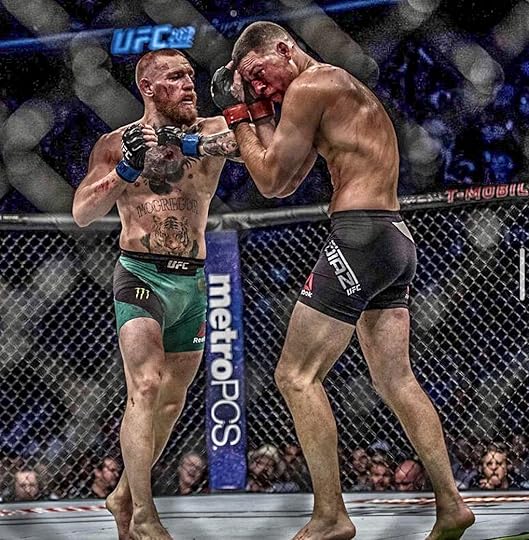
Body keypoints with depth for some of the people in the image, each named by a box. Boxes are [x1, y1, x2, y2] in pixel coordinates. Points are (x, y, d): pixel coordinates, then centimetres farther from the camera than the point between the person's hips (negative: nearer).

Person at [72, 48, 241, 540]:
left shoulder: (211, 132, 5)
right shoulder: (117, 143, -1)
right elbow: (81, 214, -9)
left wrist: (189, 143, -30)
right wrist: (126, 168, -23)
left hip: (193, 282, 5)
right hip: (142, 274, -5)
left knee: (172, 401, 13)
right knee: (146, 389, -19)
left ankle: (123, 495, 30)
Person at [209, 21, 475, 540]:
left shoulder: (310, 85, -7)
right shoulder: (342, 89, 23)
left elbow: (271, 180, -6)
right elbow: (287, 183, 22)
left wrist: (237, 116, 5)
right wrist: (259, 113, 18)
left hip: (359, 235, -10)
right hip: (396, 240, 10)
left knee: (296, 377, -6)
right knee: (395, 380, 13)